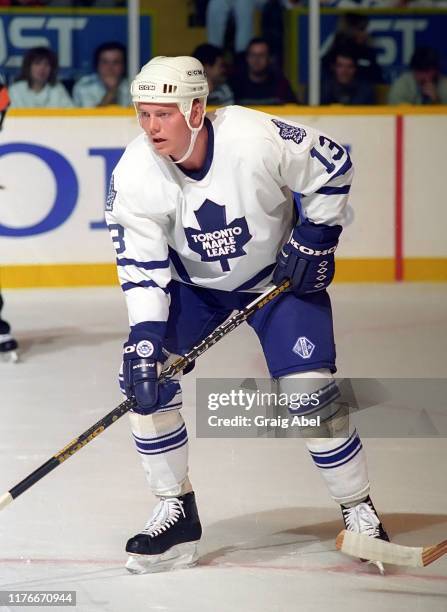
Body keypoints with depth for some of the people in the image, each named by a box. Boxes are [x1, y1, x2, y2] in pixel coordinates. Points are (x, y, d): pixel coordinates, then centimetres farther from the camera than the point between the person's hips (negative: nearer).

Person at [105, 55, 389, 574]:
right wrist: (144, 338, -30)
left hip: (281, 276, -3)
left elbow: (332, 166, -15)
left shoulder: (257, 138, -31)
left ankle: (359, 513, 5)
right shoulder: (134, 175, -22)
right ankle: (176, 513, 1)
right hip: (191, 284, 3)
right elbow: (141, 266, -20)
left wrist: (315, 239, -13)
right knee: (144, 377, -13)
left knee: (309, 391, -15)